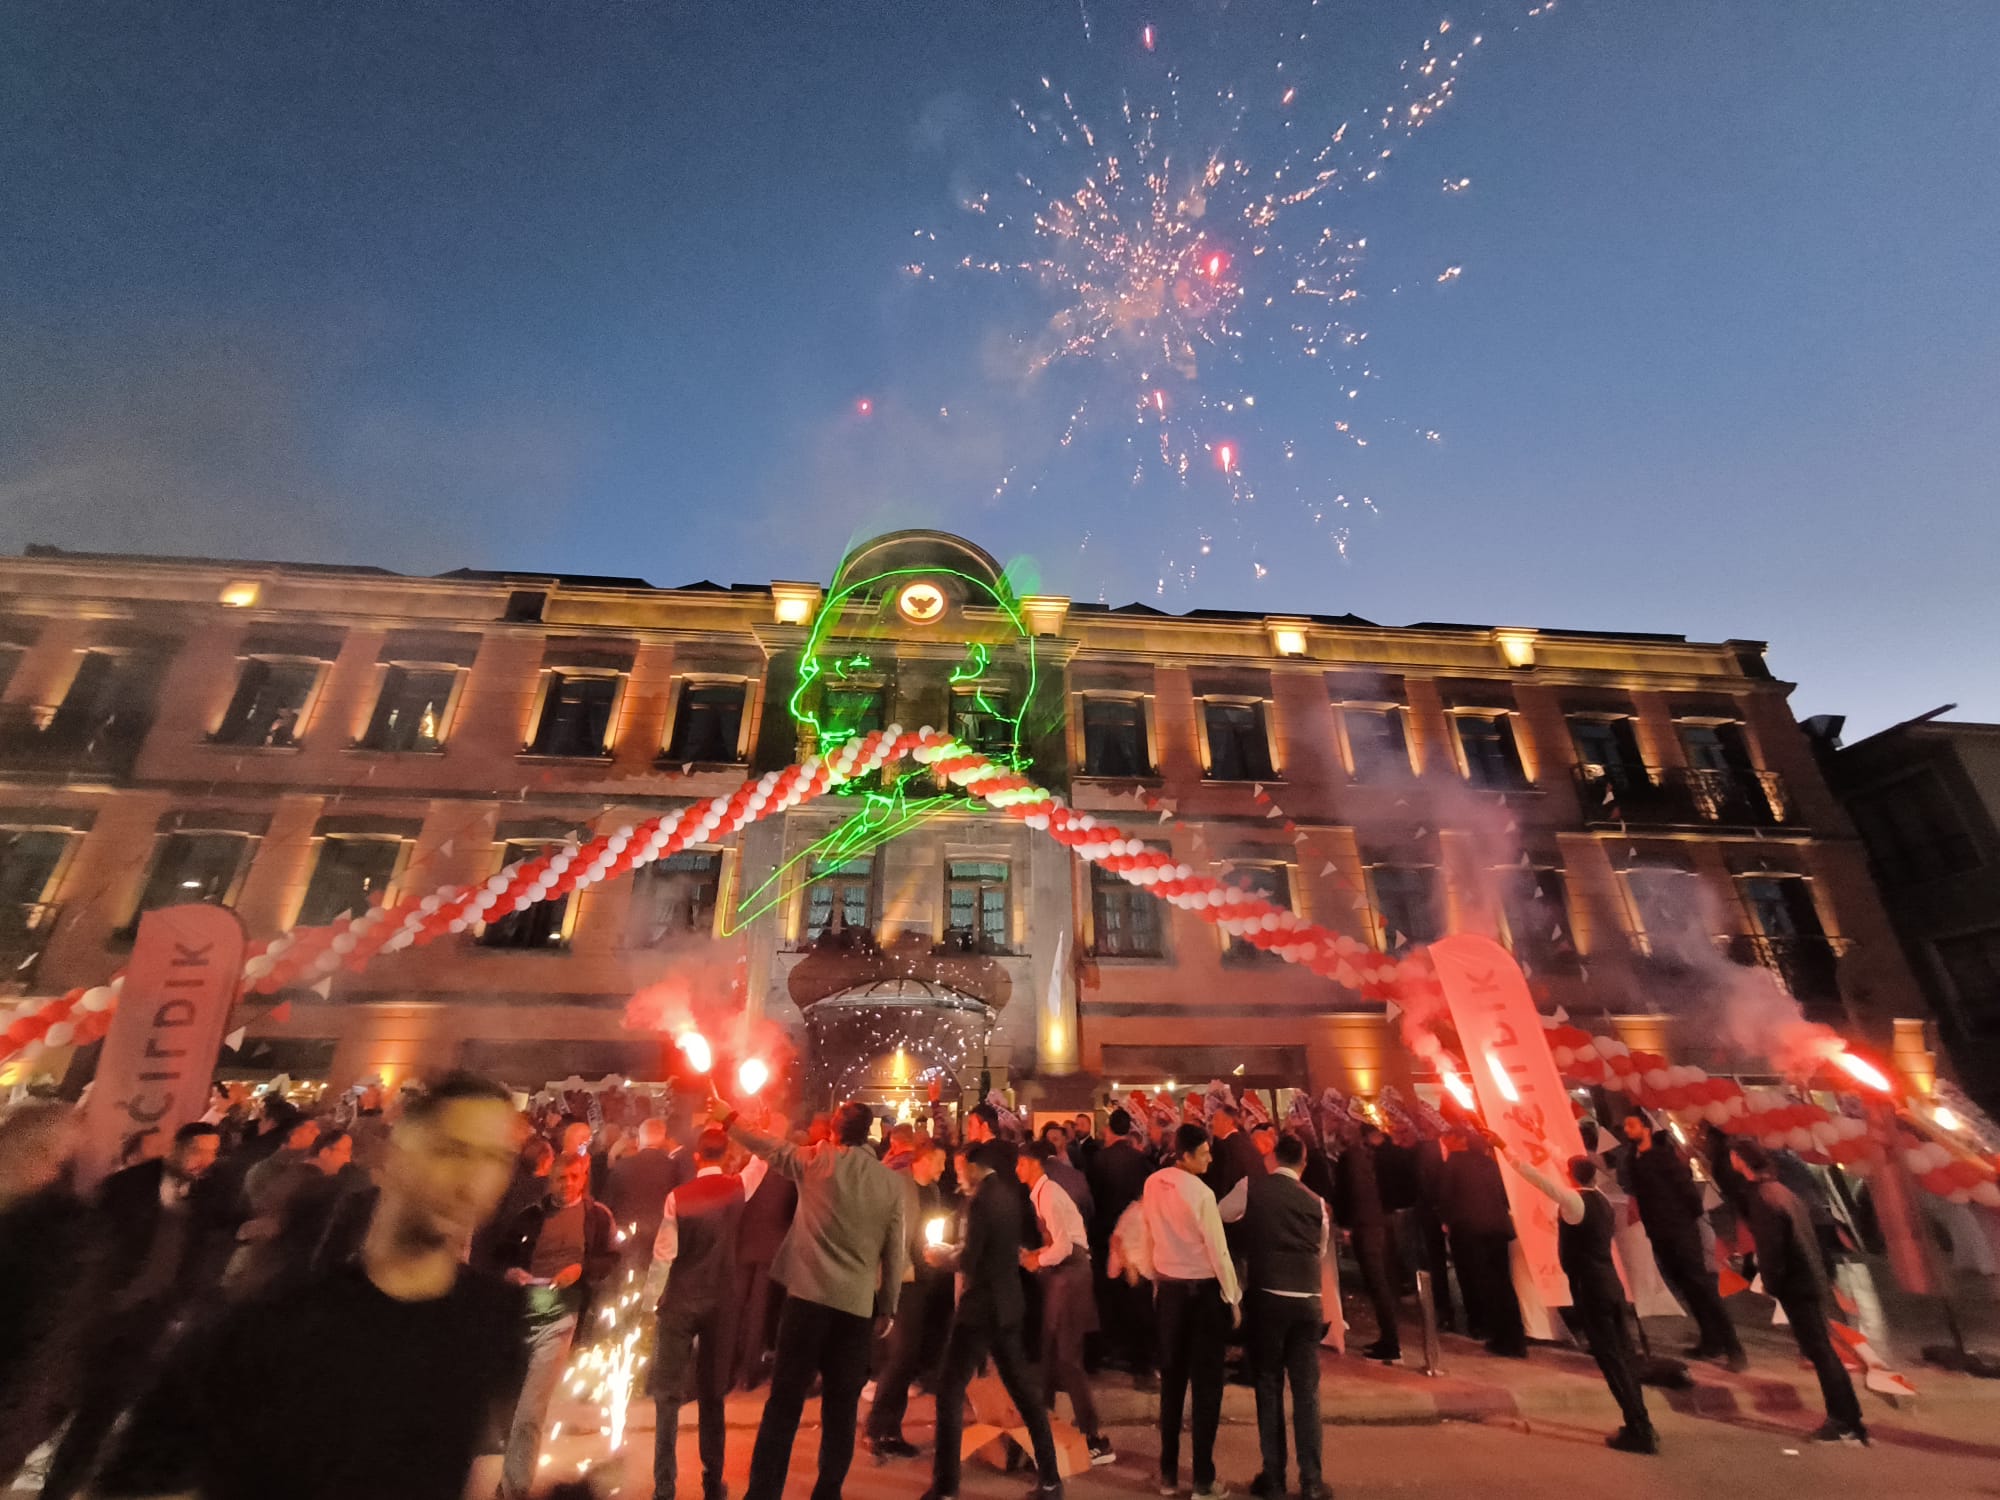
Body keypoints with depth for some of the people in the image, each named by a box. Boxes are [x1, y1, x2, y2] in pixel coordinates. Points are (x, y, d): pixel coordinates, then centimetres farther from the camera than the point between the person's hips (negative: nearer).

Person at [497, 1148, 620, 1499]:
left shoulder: (598, 1215, 3)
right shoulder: (531, 1214, 10)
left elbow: (613, 1260, 1)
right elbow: (505, 1252, 16)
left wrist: (582, 1268, -16)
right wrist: (509, 1270, -4)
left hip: (559, 1315, -3)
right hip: (518, 1310, 3)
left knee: (530, 1412, -6)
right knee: (505, 1398, 13)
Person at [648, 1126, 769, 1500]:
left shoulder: (678, 1196, -13)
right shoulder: (738, 1187, -7)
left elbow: (664, 1254, -10)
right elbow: (762, 1158, 12)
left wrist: (650, 1299, 4)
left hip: (680, 1300, -2)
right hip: (722, 1301, 2)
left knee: (668, 1394, 11)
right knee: (712, 1394, 14)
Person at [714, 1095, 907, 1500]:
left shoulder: (818, 1160, -5)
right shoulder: (892, 1183, 1)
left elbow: (769, 1147, 6)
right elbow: (894, 1253, 4)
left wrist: (728, 1118, 19)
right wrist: (889, 1306, 14)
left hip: (810, 1294, -2)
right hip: (857, 1303, 2)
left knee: (785, 1398, 9)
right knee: (841, 1406, 14)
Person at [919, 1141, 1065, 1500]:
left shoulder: (980, 1201, -20)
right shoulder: (1006, 1196, 6)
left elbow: (969, 1260, -20)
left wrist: (942, 1256, -2)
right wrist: (953, 1252, 13)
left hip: (979, 1308, -8)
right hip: (1006, 1305, 9)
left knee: (950, 1393, 4)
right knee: (1023, 1390, 16)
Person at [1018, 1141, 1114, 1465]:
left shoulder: (1048, 1193, -19)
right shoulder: (1042, 1192, 10)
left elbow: (1063, 1246, -25)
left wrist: (1037, 1261, -9)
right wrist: (1033, 1254, 5)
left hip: (1069, 1272, -9)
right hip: (1060, 1272, 9)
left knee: (1066, 1356, -3)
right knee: (1050, 1350, 20)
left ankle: (1097, 1441, 4)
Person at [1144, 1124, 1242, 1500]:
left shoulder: (1152, 1185, -3)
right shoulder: (1201, 1192, -22)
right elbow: (1218, 1250, -17)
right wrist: (1234, 1299, -5)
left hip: (1168, 1288, 5)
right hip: (1204, 1290, -5)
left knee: (1171, 1380, 17)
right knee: (1207, 1383, 8)